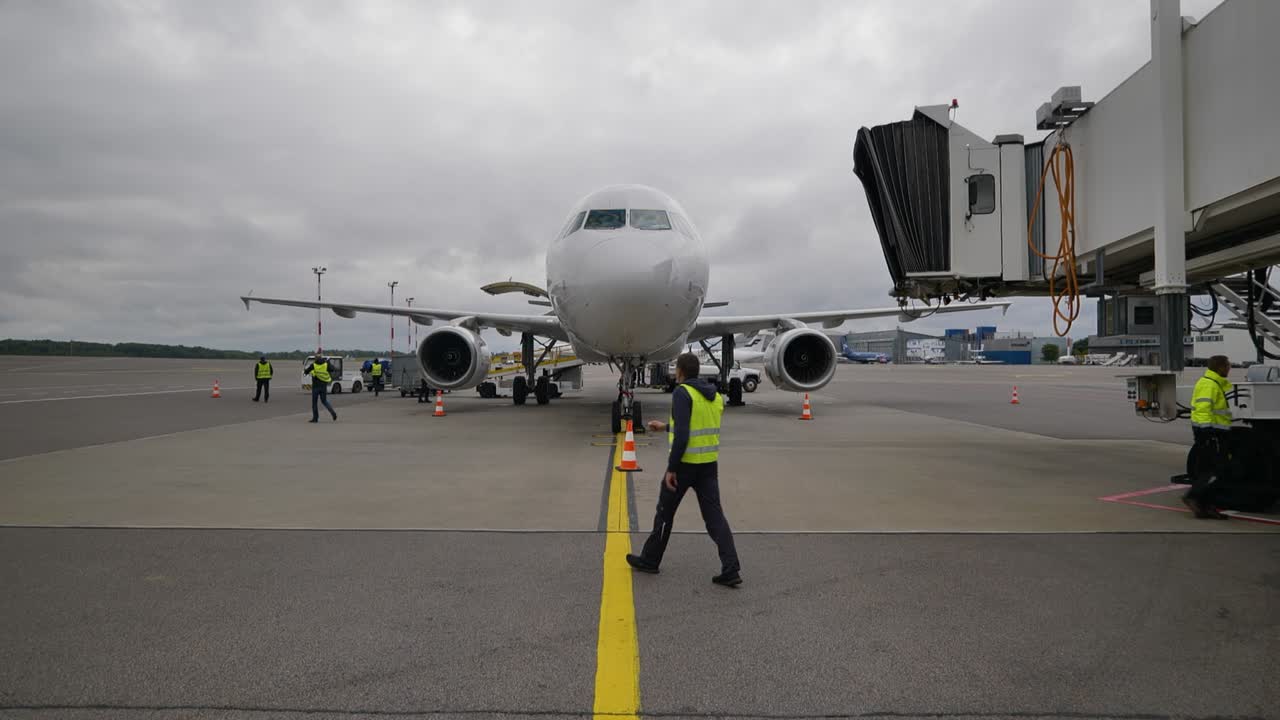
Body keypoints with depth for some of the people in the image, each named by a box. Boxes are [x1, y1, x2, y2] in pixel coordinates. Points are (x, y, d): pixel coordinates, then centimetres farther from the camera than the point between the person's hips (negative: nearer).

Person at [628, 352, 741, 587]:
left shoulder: (682, 393, -14)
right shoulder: (715, 395, 11)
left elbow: (682, 434, -22)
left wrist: (671, 469, -18)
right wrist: (666, 427, 32)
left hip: (685, 464, -6)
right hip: (709, 464, 6)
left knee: (665, 512, 11)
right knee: (715, 517, 4)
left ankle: (649, 560, 26)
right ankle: (731, 570, -4)